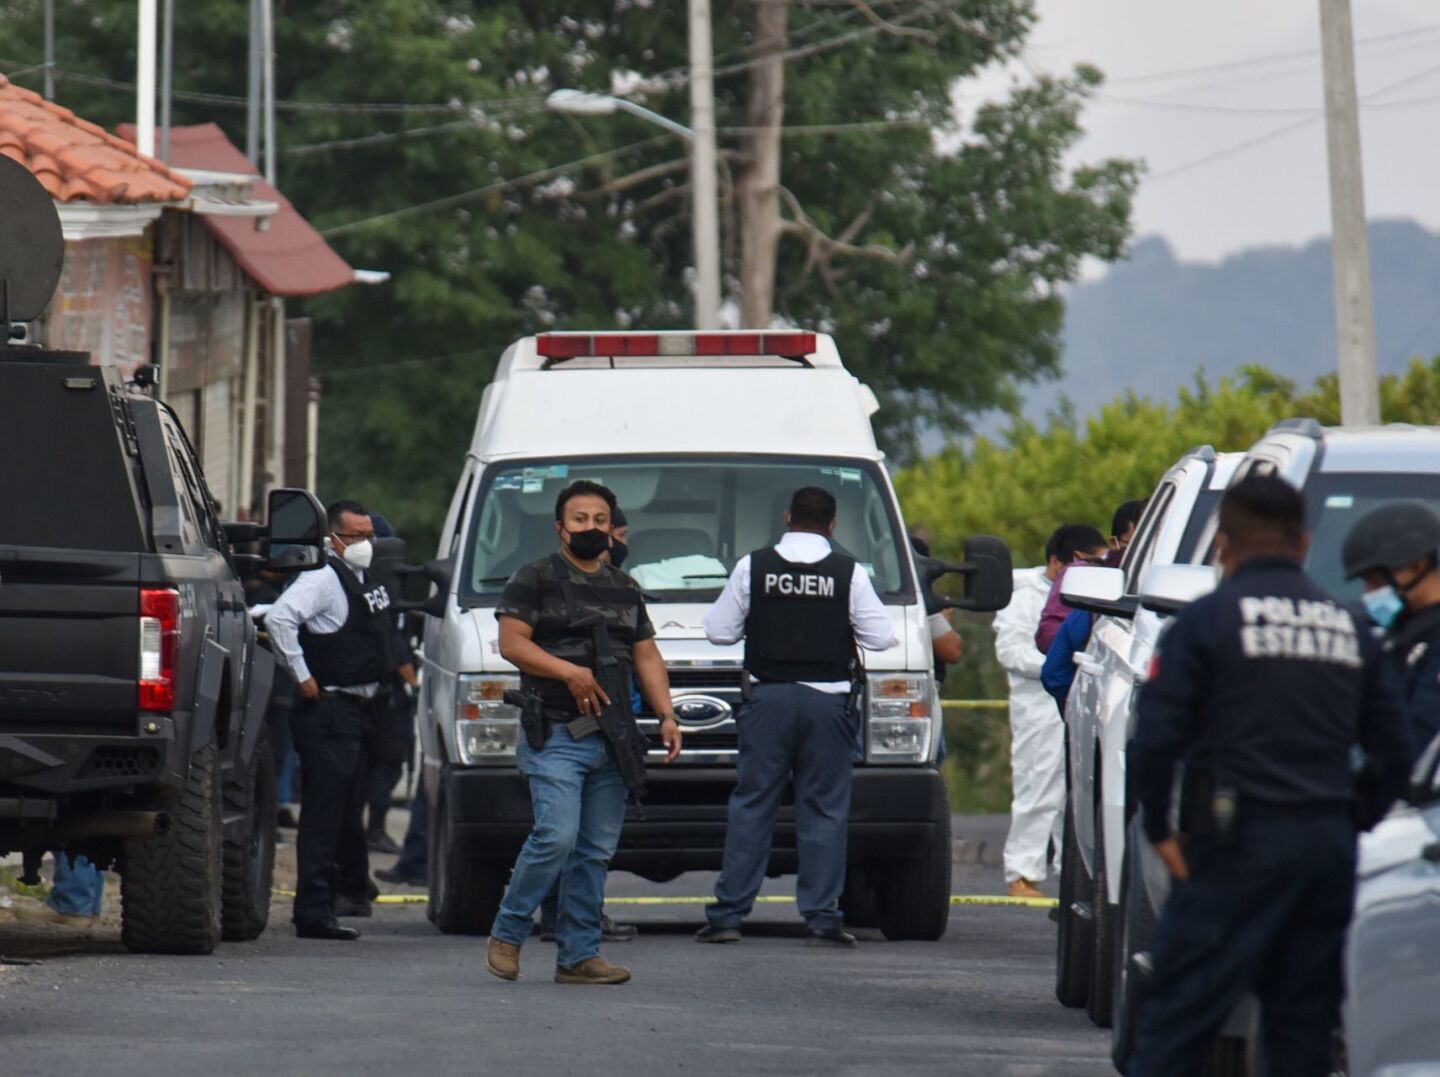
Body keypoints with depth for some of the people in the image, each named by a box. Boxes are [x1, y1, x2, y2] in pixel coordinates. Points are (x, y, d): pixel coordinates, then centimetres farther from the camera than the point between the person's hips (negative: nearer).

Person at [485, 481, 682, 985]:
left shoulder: (625, 589, 20)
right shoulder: (534, 580, 3)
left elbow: (647, 657, 19)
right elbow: (512, 642, -6)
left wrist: (666, 715, 5)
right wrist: (570, 672, -17)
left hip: (612, 742, 6)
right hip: (554, 737, -6)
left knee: (596, 851, 4)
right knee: (557, 838, -18)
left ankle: (579, 954, 8)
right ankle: (507, 933, -2)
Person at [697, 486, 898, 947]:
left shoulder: (752, 568, 0)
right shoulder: (849, 574, -3)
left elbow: (719, 629, 4)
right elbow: (881, 637, -1)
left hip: (768, 700, 1)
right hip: (827, 702, -1)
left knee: (751, 806, 5)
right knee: (824, 810, 4)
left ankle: (727, 913, 2)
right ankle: (822, 917, 0)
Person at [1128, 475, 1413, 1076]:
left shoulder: (1207, 620, -4)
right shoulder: (1347, 628, 11)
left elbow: (1155, 739, -11)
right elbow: (1393, 751, 11)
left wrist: (1159, 829, 0)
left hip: (1238, 845, -5)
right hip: (1328, 846, 5)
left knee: (1179, 1011, -5)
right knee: (1304, 1022, 9)